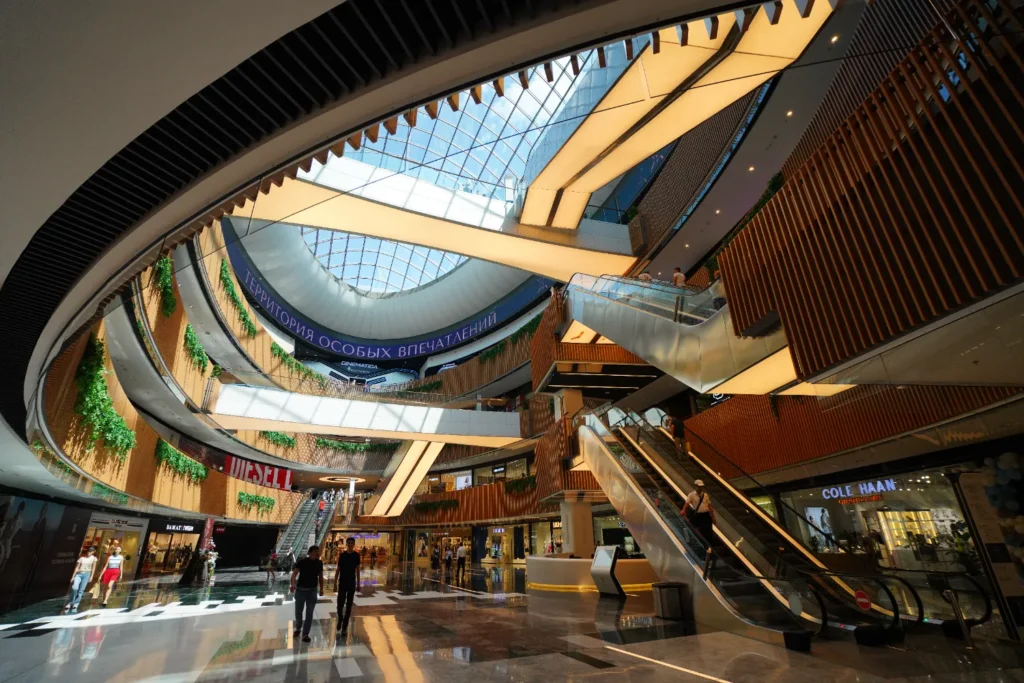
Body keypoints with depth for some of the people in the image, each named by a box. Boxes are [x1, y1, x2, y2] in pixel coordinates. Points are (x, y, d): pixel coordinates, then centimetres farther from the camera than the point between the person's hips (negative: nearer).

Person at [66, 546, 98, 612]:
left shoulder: (94, 558, 3)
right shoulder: (81, 557, 1)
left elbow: (93, 568, 3)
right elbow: (77, 567, 2)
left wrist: (91, 577, -2)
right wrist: (73, 576, -3)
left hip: (86, 574, 0)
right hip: (79, 574, 0)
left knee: (81, 590, -3)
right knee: (75, 588, -17)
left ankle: (75, 604, 6)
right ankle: (70, 603, 2)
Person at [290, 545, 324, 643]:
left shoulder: (319, 563, -2)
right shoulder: (302, 562, -13)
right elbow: (294, 573, -21)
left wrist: (321, 588, 7)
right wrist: (293, 584, -38)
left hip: (312, 591, 2)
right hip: (300, 590, -1)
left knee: (309, 613, 2)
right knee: (298, 611, 13)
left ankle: (305, 634, 14)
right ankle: (297, 628, 40)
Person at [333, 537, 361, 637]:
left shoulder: (356, 555, -2)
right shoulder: (342, 555, -7)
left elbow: (357, 570, 5)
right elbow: (338, 570, -2)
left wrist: (358, 584, 6)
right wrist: (335, 584, -5)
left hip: (352, 584, 1)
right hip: (342, 583, -1)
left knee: (348, 606, 5)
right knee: (340, 605, 0)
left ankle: (344, 627, 17)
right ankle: (340, 619, 31)